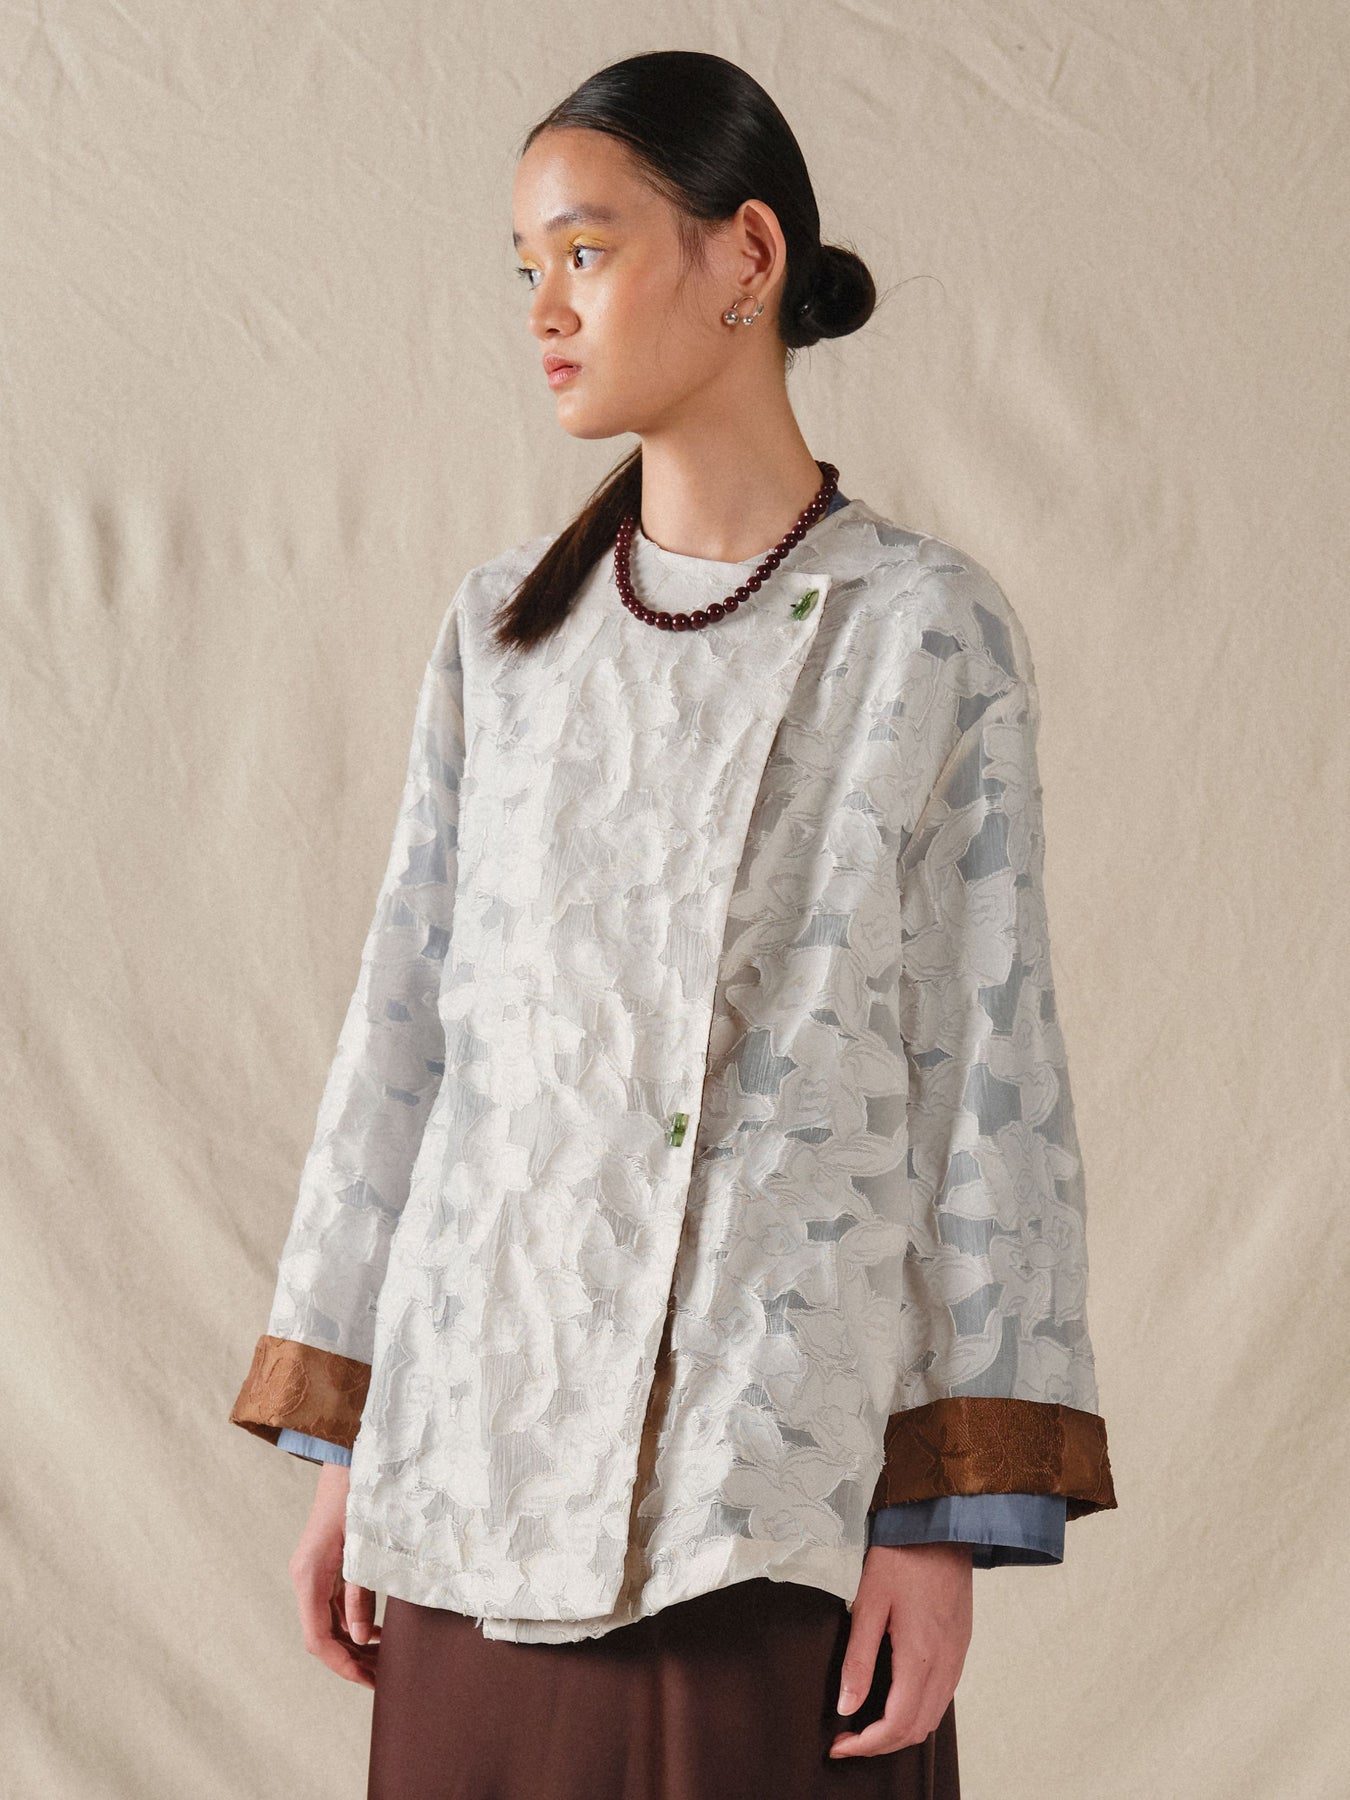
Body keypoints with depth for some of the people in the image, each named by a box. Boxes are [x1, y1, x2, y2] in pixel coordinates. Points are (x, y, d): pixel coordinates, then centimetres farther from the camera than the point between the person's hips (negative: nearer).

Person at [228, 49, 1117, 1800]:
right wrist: (343, 1441, 9)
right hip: (490, 1456, 3)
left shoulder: (928, 631, -1)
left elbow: (988, 1077, -3)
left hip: (783, 1476, -3)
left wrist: (950, 1516, -8)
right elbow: (408, 1024, 11)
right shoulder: (505, 628, 9)